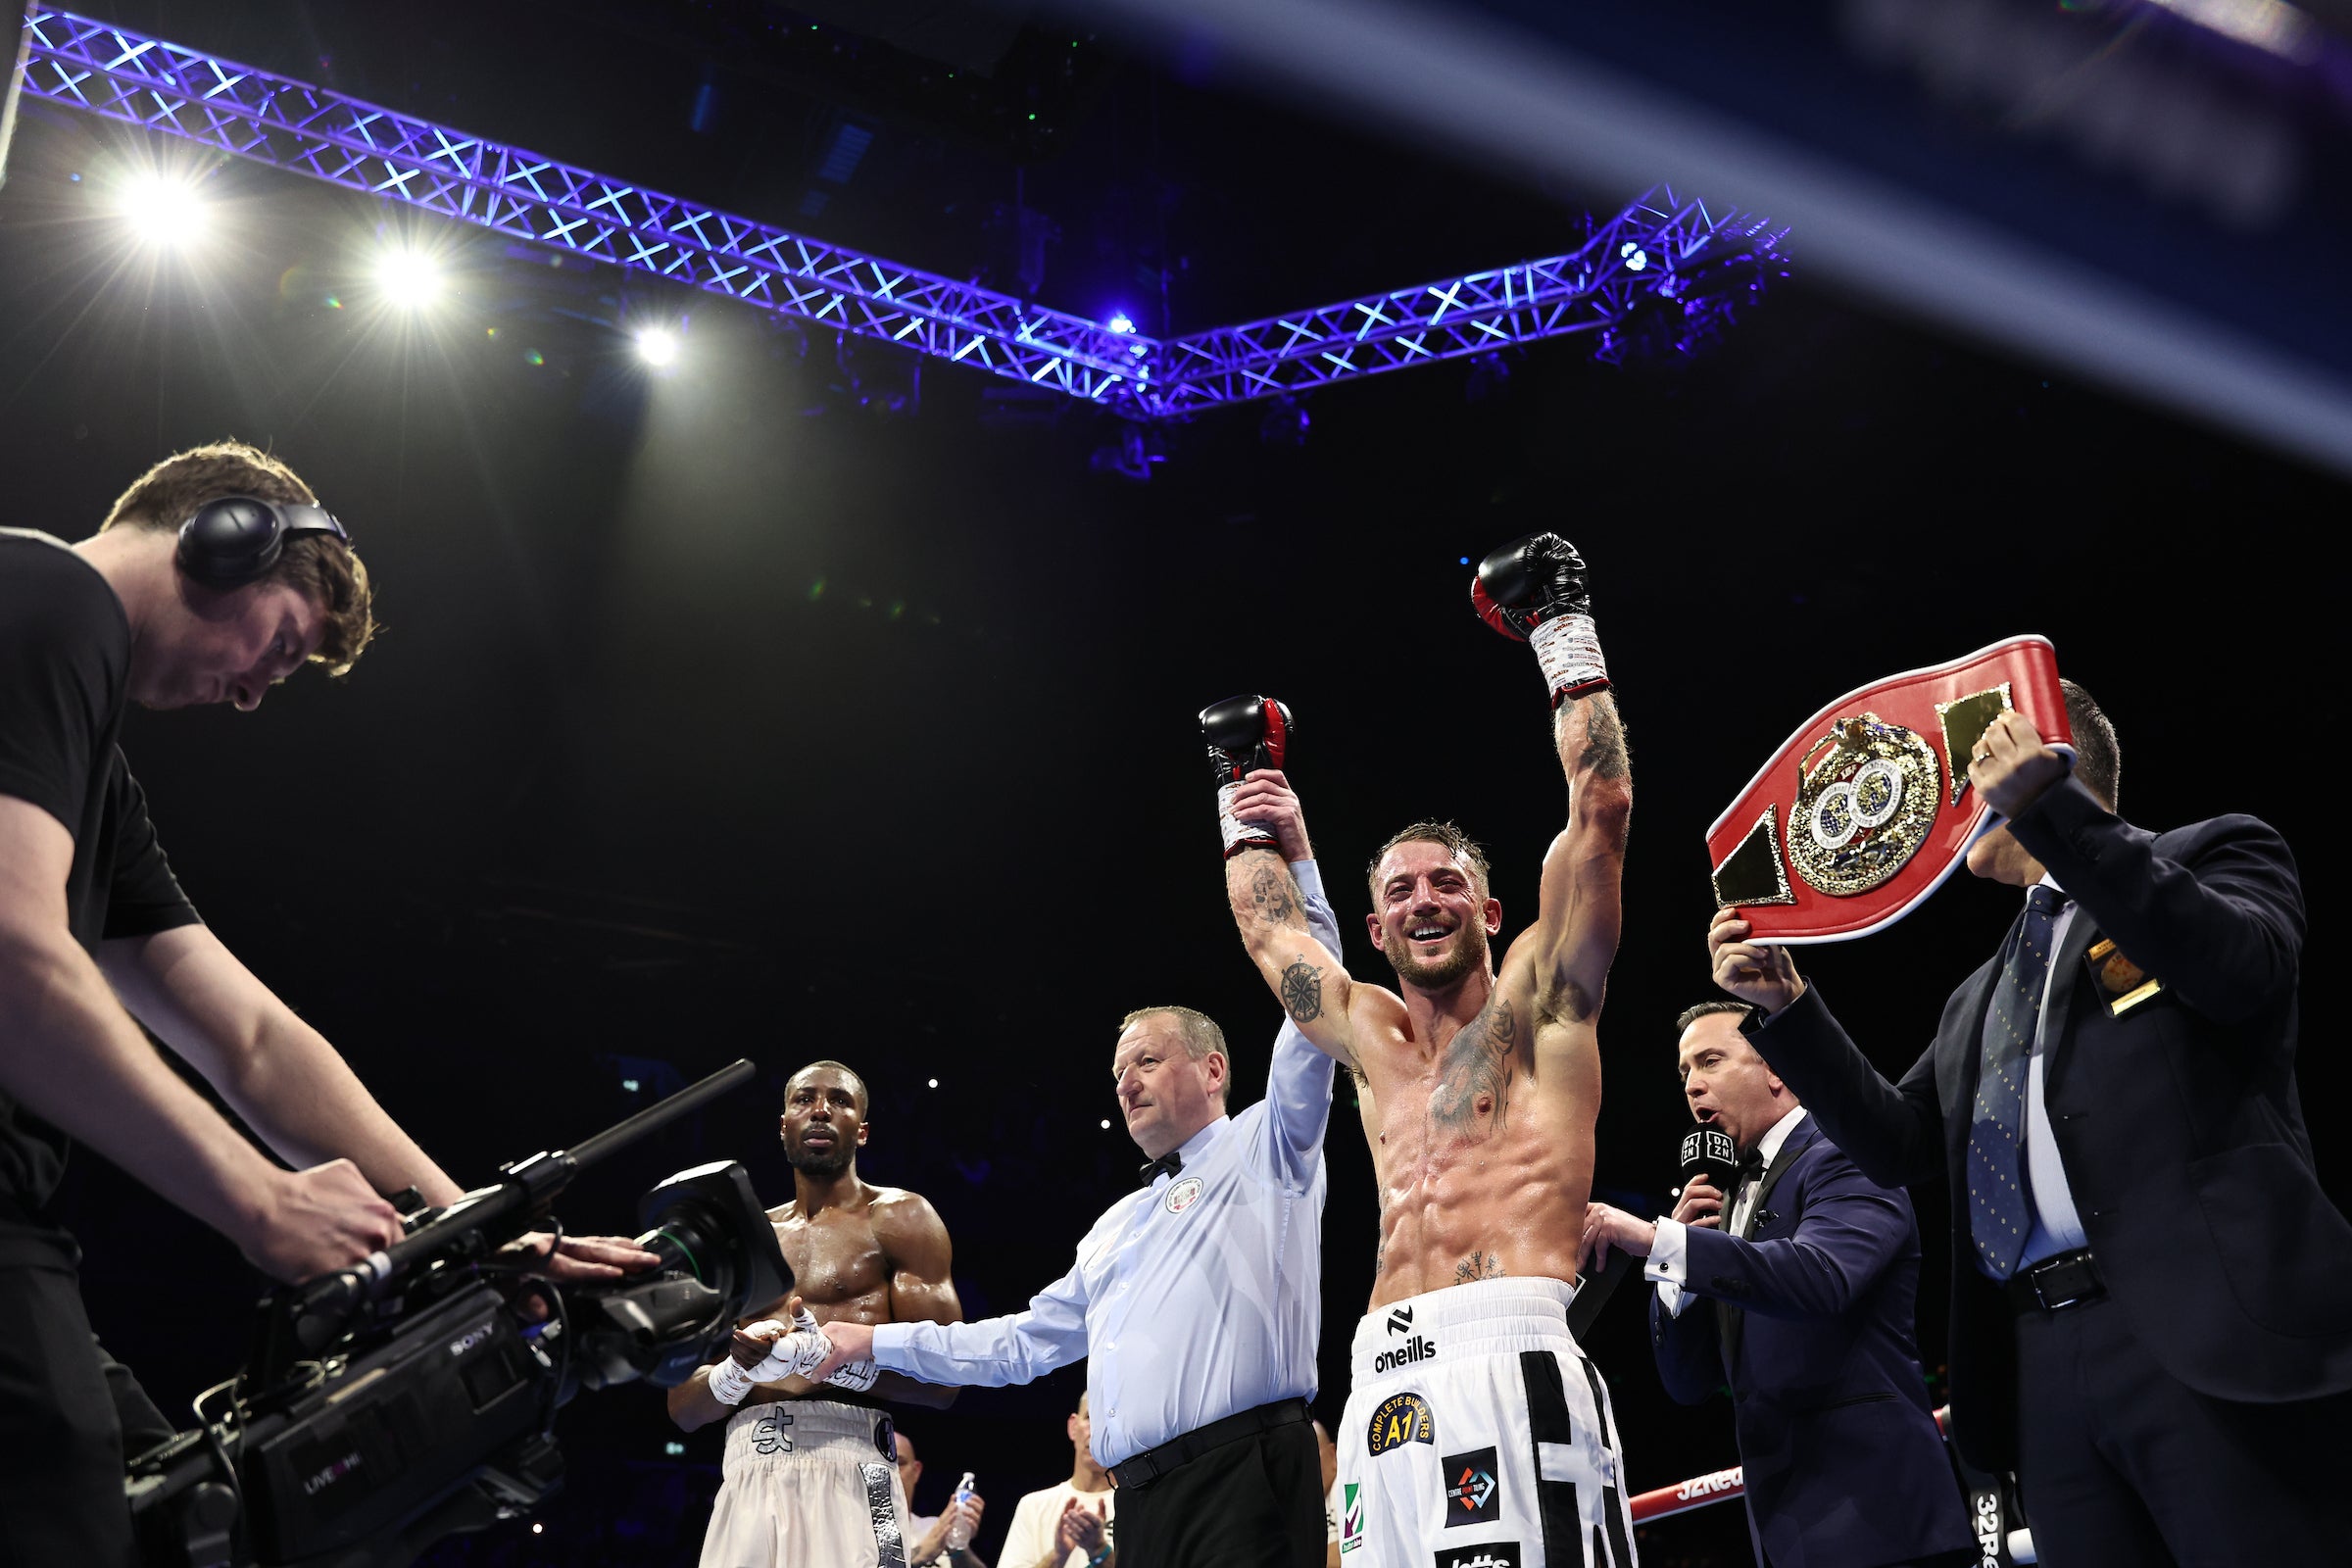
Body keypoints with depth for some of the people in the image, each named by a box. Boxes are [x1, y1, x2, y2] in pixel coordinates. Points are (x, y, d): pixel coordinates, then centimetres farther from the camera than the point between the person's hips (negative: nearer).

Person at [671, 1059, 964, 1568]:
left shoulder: (898, 1218, 6)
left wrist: (828, 1355, -18)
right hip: (746, 1475, 4)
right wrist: (739, 1369, -7)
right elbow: (682, 1407, 15)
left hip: (848, 1472, -4)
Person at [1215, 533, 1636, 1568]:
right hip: (1385, 1384, 6)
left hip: (1509, 1364, -5)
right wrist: (1246, 799, 44)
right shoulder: (1374, 1039, 24)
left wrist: (1564, 636, 7)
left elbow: (1601, 806, 3)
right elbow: (1268, 925, 39)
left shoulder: (1537, 1004, 10)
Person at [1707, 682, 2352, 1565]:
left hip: (2205, 1335, -6)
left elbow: (2244, 968, -14)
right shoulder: (1979, 997, 27)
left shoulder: (2210, 856, 9)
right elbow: (1899, 1146, 22)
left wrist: (2047, 807, -18)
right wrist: (1784, 1006, 12)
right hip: (2042, 1364, 7)